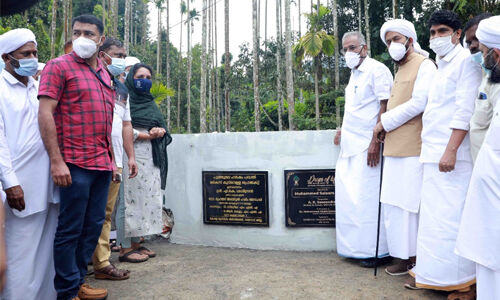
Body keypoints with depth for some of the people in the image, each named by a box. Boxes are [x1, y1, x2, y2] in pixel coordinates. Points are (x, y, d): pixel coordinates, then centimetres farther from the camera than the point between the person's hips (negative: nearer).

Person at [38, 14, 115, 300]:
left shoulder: (104, 73, 17)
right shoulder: (60, 66, -3)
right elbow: (45, 113, -11)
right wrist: (57, 161, -17)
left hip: (102, 164, 7)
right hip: (75, 165, -7)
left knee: (93, 227, 13)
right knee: (71, 230, 2)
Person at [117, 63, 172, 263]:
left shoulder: (150, 103, 23)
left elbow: (161, 125, 21)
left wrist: (161, 131, -2)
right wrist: (148, 135, -9)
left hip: (151, 158, 8)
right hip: (133, 156, -7)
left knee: (148, 198, 7)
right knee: (130, 199, -8)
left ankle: (136, 244, 16)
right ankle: (125, 249, -1)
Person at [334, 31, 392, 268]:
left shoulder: (377, 70, -8)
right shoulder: (354, 74, 20)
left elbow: (385, 108, -16)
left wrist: (375, 141, -22)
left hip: (367, 145, -9)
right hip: (351, 145, 9)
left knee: (368, 197, -6)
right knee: (348, 196, 10)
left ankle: (378, 251, 7)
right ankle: (356, 247, 21)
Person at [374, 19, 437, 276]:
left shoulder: (424, 66, -5)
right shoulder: (400, 70, 22)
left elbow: (418, 103, -16)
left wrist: (384, 122, -9)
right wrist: (385, 123, 7)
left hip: (412, 149, -9)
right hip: (395, 148, 9)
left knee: (407, 203, -4)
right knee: (392, 202, 12)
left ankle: (411, 257, 8)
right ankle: (401, 253, 23)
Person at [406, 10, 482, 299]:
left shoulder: (466, 61, -4)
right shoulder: (441, 66, 20)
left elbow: (465, 110, -14)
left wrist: (451, 150, -20)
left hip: (452, 155, -8)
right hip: (432, 154, 8)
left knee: (451, 216, -6)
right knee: (432, 215, 11)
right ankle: (431, 274, 21)